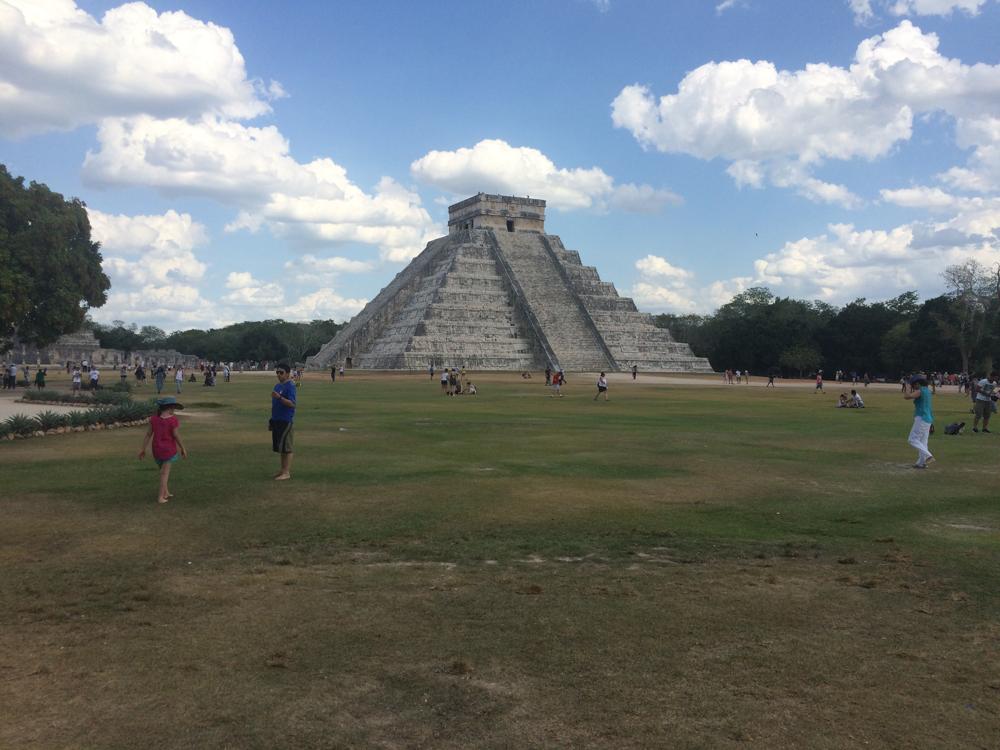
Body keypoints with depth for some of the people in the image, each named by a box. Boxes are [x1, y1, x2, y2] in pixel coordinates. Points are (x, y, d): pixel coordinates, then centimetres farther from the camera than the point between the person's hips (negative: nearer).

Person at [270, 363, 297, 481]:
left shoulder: (290, 386, -12)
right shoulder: (277, 386, 16)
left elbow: (292, 404, -22)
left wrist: (279, 397, -32)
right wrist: (271, 421, 23)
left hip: (286, 421, -9)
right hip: (277, 421, 9)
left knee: (286, 448, -6)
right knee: (279, 447, 13)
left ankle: (287, 472, -2)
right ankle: (283, 470, 21)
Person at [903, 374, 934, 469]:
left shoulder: (920, 391, -13)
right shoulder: (927, 390, 14)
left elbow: (906, 396, -20)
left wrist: (909, 387, -9)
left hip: (921, 418, -9)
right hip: (928, 419, 9)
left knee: (913, 440, -9)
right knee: (922, 441, 11)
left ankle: (928, 456, -22)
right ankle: (921, 463, 12)